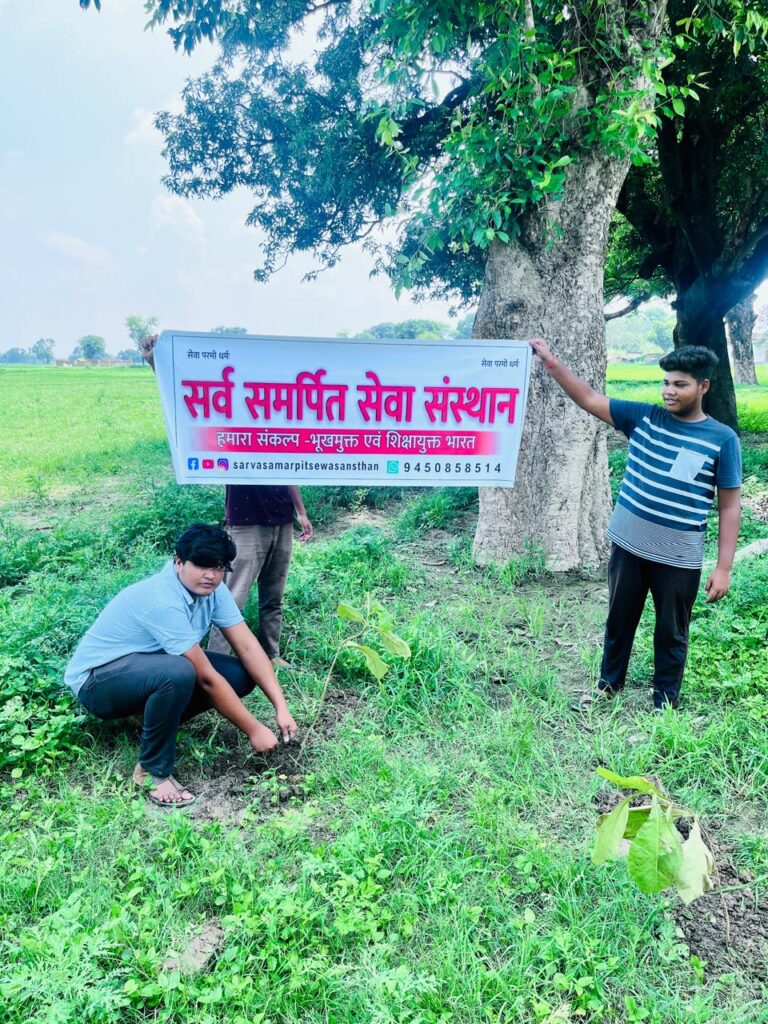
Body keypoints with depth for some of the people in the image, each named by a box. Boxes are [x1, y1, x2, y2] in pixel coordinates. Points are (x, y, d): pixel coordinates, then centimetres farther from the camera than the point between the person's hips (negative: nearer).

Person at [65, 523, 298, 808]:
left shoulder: (211, 589, -9)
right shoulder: (163, 600, -33)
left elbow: (247, 646, -11)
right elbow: (207, 679, -31)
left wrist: (281, 707, -18)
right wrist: (253, 729, -23)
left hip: (148, 667, 8)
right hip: (95, 679, -8)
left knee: (241, 676, -9)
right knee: (178, 673, -39)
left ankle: (156, 720, 8)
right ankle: (152, 771, -16)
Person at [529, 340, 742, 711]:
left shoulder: (722, 439, -7)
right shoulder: (643, 417, 0)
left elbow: (730, 507, -5)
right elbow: (589, 399, -1)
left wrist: (724, 567, -8)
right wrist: (551, 361, -10)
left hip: (679, 557, -2)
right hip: (627, 545, 3)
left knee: (671, 633, 13)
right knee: (619, 621, 18)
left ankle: (665, 702, 33)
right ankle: (609, 685, 38)